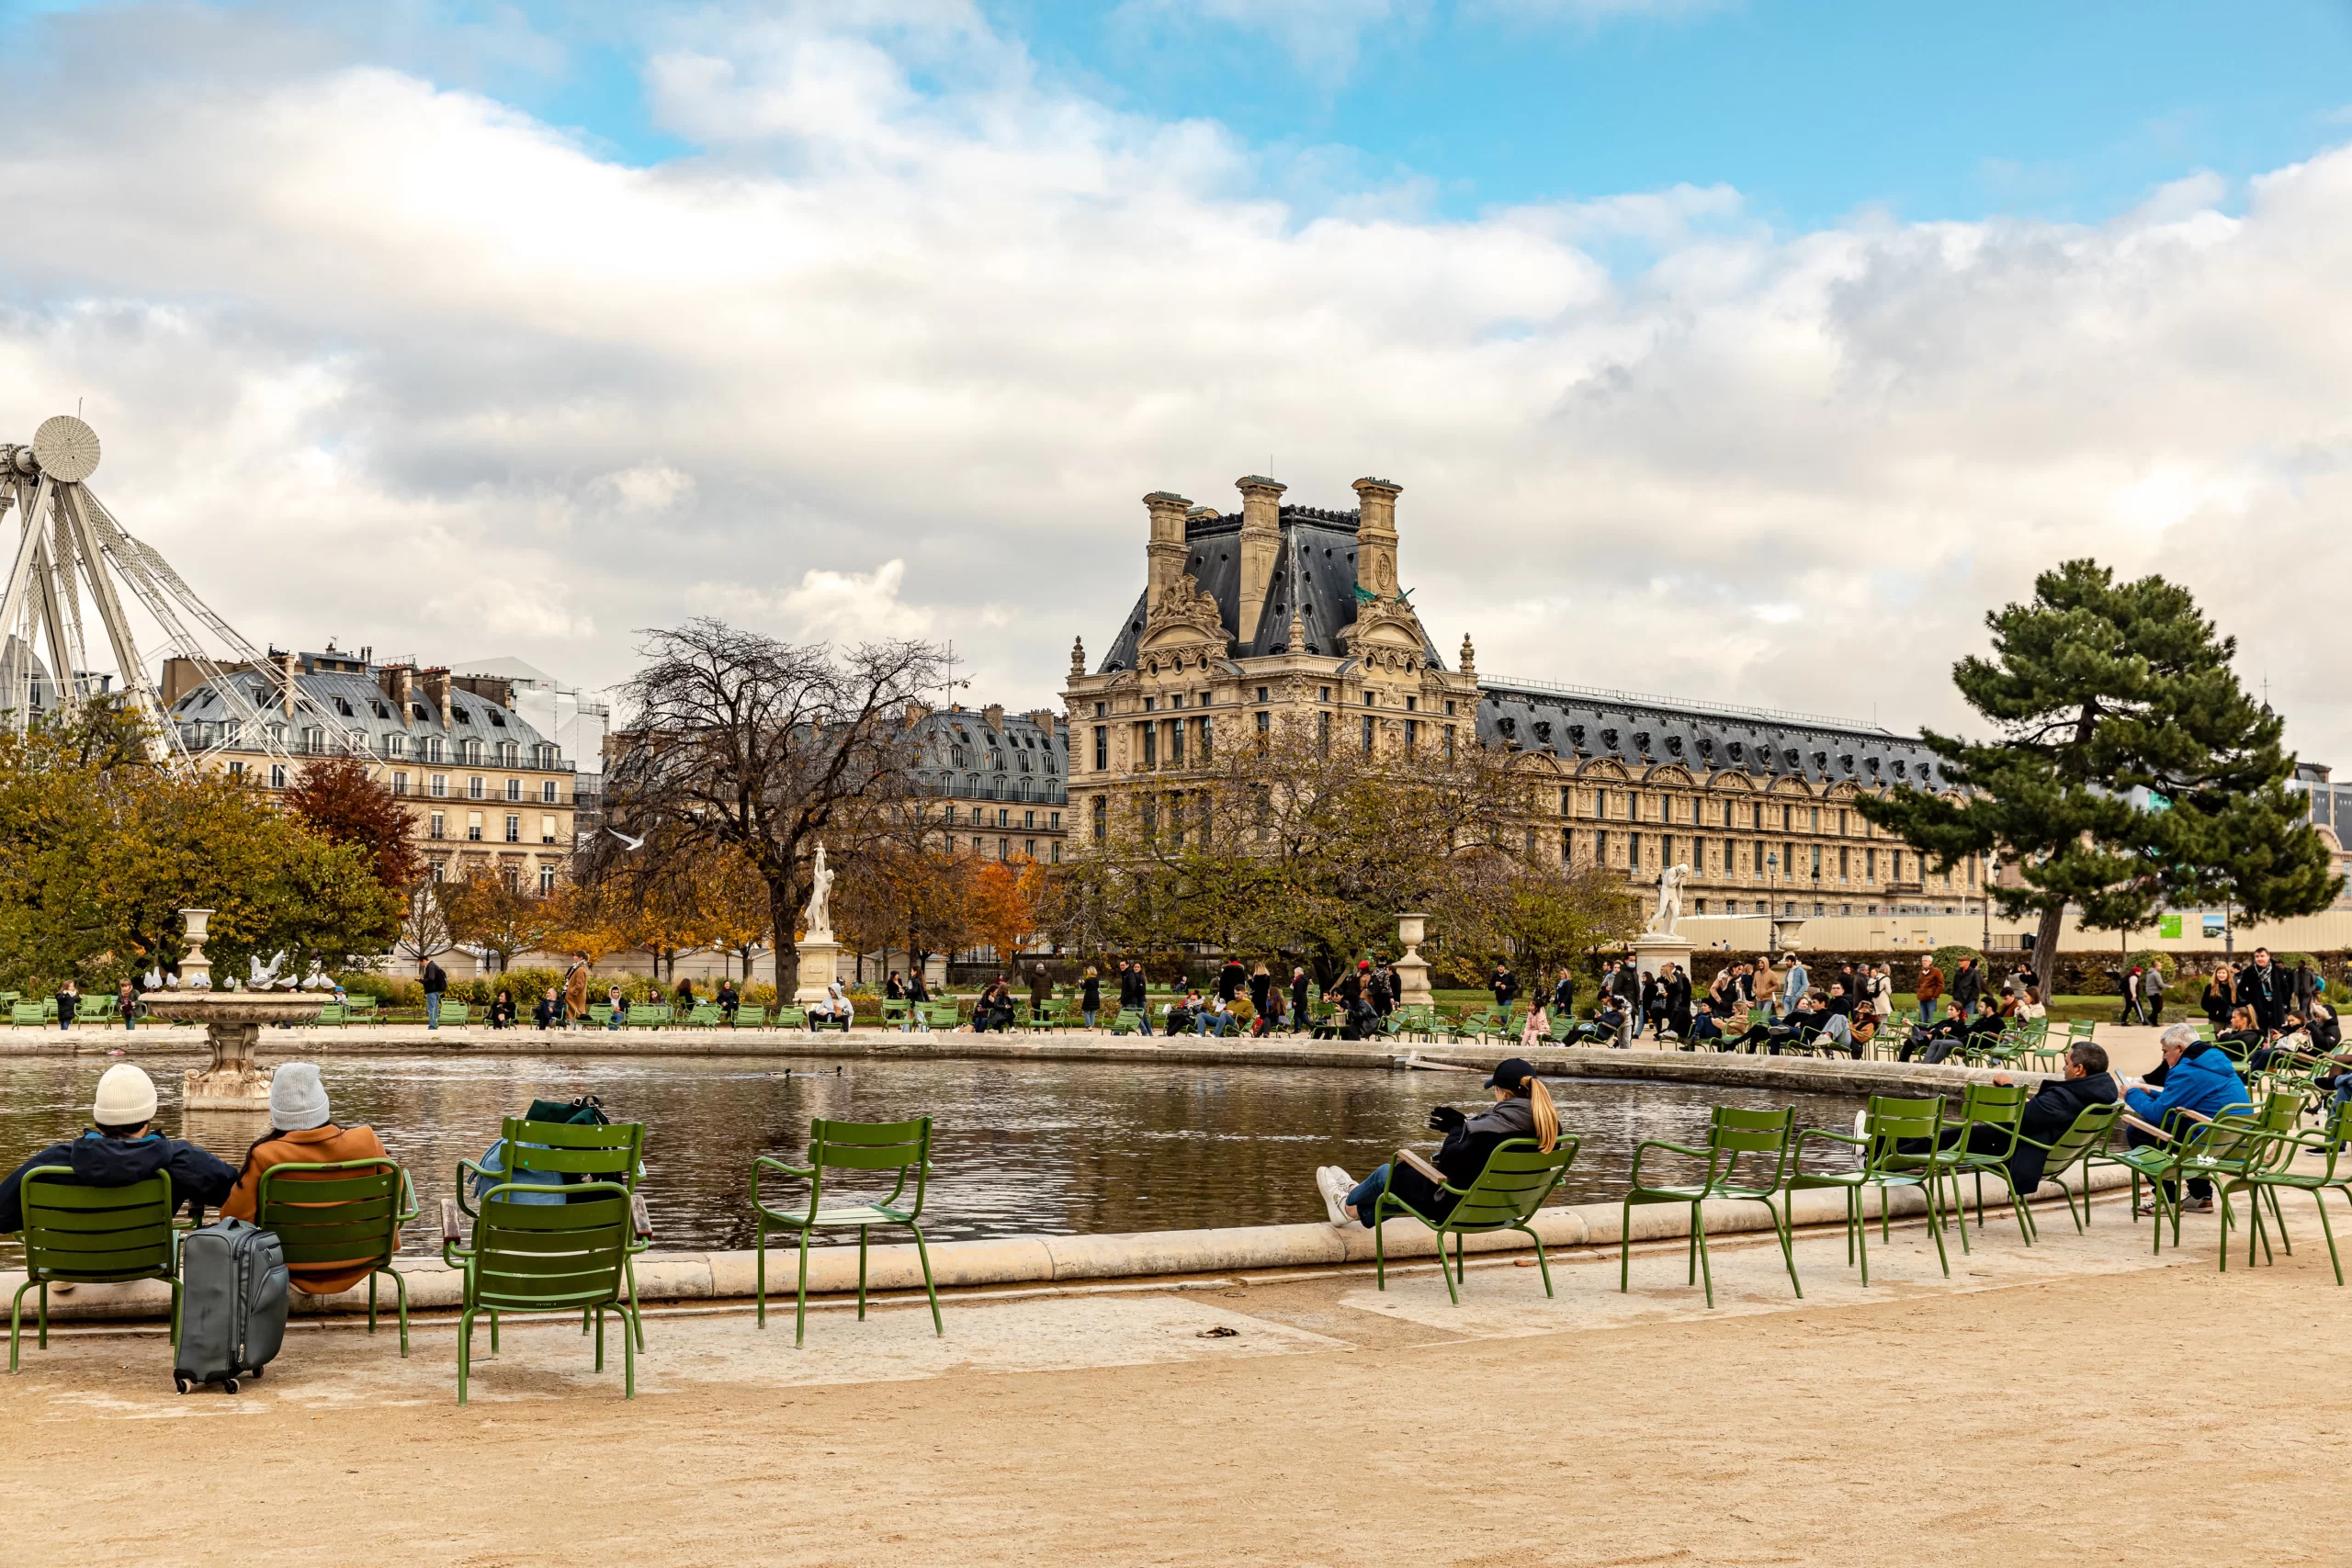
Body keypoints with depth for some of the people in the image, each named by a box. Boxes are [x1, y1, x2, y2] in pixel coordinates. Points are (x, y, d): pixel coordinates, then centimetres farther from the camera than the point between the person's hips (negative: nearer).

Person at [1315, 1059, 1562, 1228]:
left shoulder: (1495, 1126, -33)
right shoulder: (1550, 1125, -11)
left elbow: (1450, 1162, -28)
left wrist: (1458, 1127, -10)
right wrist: (1465, 1125, 6)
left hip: (1459, 1203, -8)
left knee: (1387, 1173, 20)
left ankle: (1349, 1203, 51)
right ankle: (1359, 1212, 55)